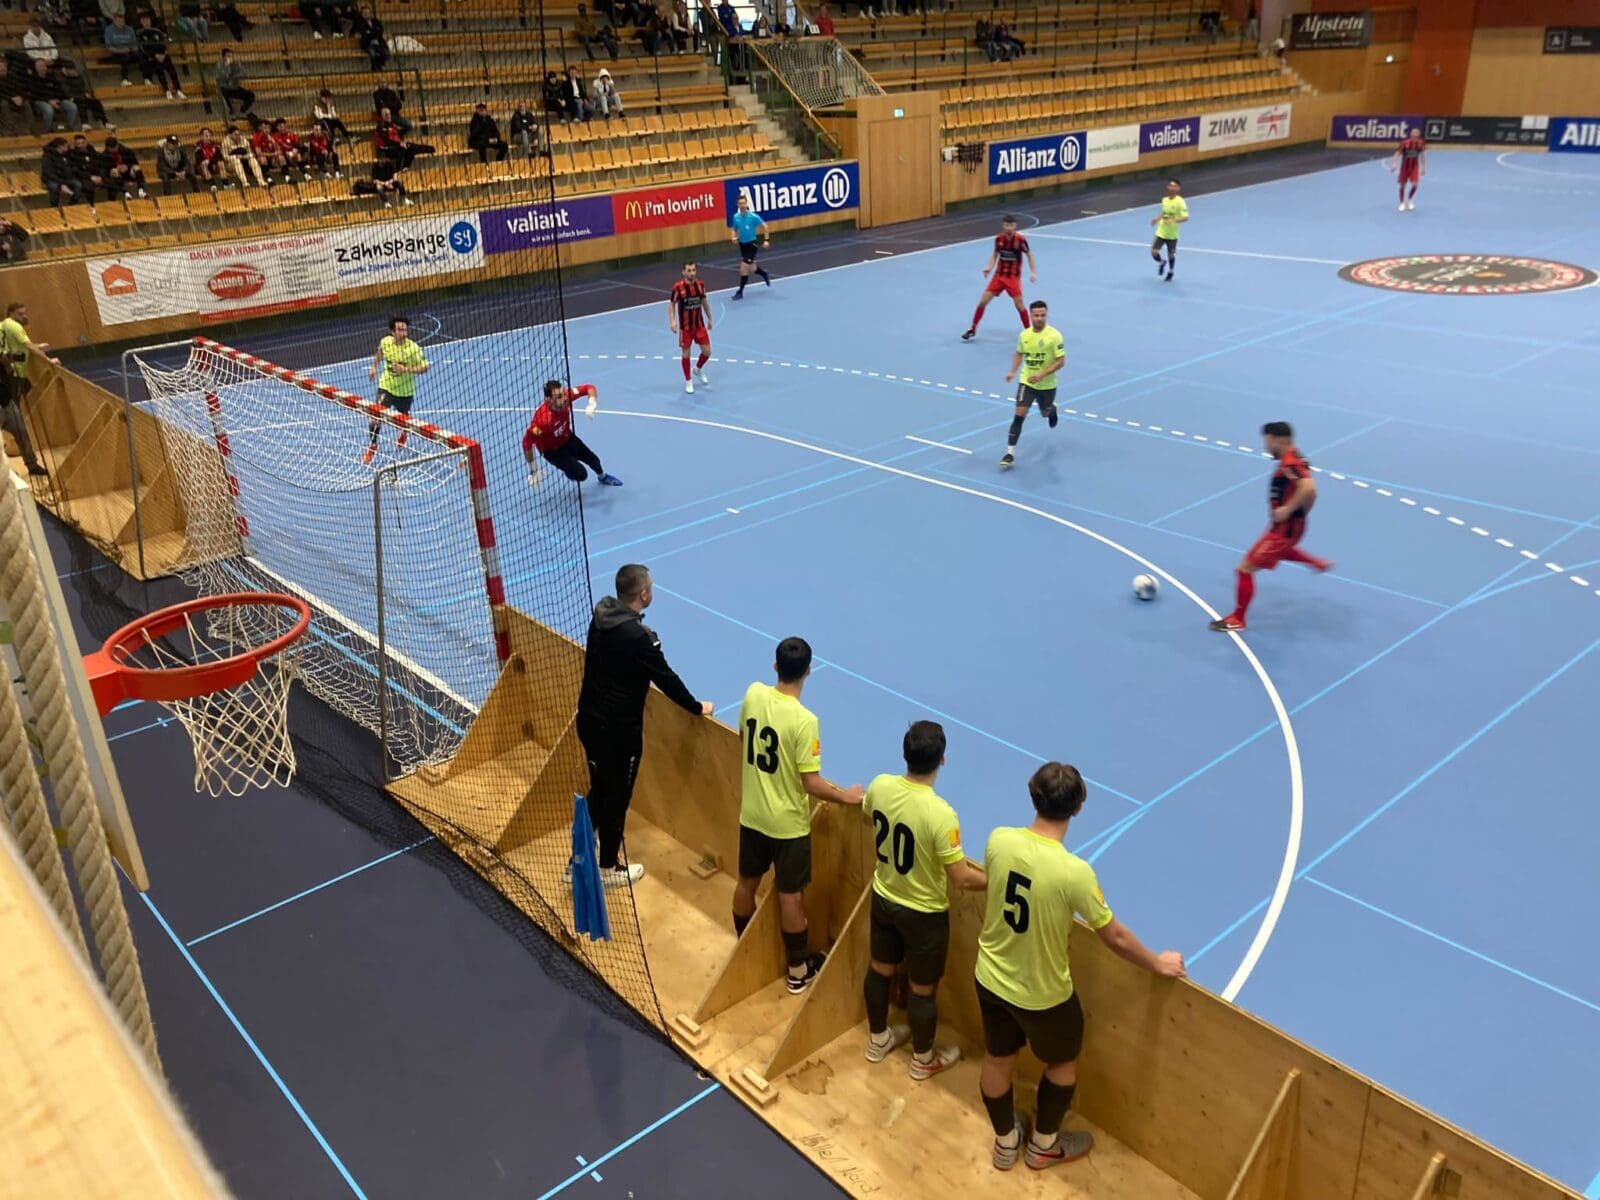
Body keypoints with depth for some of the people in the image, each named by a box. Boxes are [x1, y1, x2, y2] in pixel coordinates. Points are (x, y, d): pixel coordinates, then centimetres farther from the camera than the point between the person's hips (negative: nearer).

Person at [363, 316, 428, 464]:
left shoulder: (413, 348, -22)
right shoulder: (385, 342, -11)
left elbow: (424, 368, -21)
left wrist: (406, 369, -32)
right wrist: (374, 367, 5)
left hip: (405, 391, -1)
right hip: (386, 386, 1)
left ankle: (404, 432, 59)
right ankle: (372, 446, 5)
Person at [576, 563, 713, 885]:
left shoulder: (601, 617, -1)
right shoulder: (639, 636, -25)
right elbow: (667, 679, -15)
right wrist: (697, 708, -1)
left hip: (589, 719, 8)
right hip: (618, 729, -8)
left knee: (599, 791, 22)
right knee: (617, 797, 11)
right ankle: (608, 868, 27)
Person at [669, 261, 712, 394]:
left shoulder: (700, 285, -5)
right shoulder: (678, 287, -17)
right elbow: (672, 304, -6)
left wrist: (709, 318, 15)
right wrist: (672, 321, -18)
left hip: (700, 325, 3)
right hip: (685, 327, -3)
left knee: (707, 352, 4)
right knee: (686, 354, 4)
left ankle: (698, 369, 35)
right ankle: (688, 381, 21)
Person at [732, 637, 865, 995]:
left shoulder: (753, 694, -11)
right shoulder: (804, 720, -28)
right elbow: (811, 784, -24)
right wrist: (845, 796, -7)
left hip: (751, 813, 6)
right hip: (788, 822, -5)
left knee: (747, 882, 23)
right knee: (790, 896, 11)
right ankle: (798, 971, 28)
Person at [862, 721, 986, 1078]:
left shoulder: (879, 786, -16)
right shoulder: (940, 814, -34)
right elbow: (960, 878, -26)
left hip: (883, 897, 6)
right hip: (924, 913, -5)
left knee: (880, 969, 26)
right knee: (923, 989, 17)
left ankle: (877, 1040, 49)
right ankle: (923, 1060, 40)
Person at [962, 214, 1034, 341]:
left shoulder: (1020, 239, -15)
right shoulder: (998, 238, -5)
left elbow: (1029, 255, -2)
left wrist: (1033, 272, -11)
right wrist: (989, 267, -6)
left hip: (1013, 277, -3)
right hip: (999, 275, 3)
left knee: (1019, 305, -9)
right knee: (983, 301, -2)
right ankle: (972, 329, 12)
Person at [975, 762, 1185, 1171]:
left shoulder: (998, 841, -18)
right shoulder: (1074, 872, -31)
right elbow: (1116, 937, -18)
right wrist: (1158, 964, 2)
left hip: (990, 978, 4)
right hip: (1043, 993, -4)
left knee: (997, 1060, 26)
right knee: (1063, 1062, 26)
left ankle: (1005, 1143, 50)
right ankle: (1044, 1145, 47)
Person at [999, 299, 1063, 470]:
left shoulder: (1054, 335, -18)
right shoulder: (1024, 335, -6)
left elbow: (1061, 361, -17)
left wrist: (1041, 375, -27)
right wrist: (1013, 371, -1)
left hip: (1047, 385, -1)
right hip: (1026, 382, 1)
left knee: (1045, 413, 21)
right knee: (1019, 415, -13)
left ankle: (1052, 409, 61)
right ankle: (1010, 453, -12)